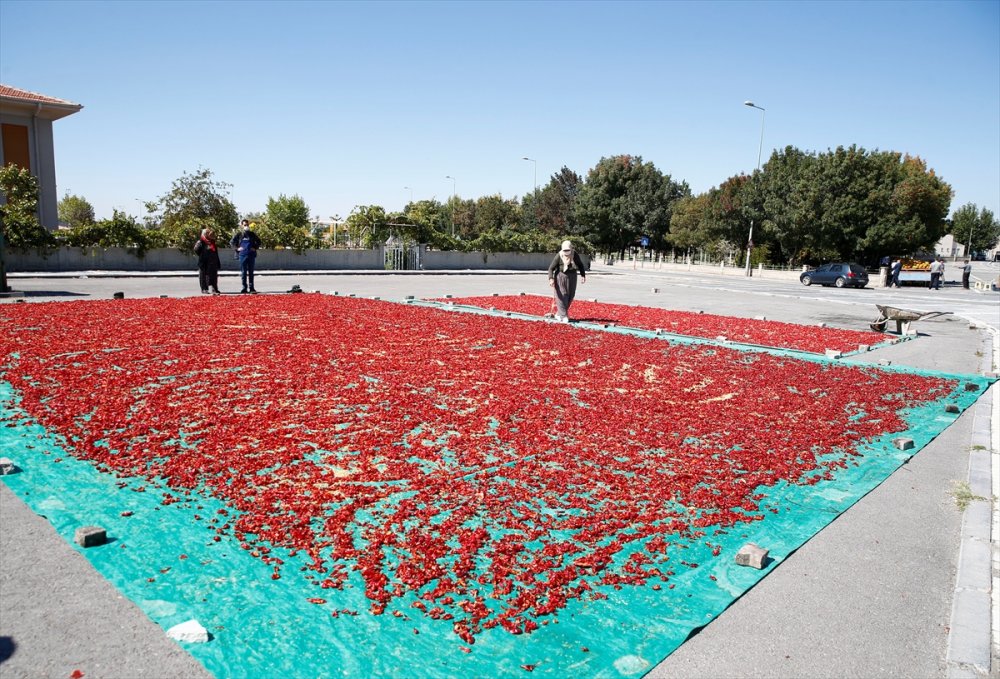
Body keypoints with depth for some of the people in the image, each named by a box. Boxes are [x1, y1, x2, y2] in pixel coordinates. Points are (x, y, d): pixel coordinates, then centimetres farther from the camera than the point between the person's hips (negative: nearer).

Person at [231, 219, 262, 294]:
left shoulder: (252, 234, 7)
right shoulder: (239, 235, 4)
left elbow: (258, 241, 17)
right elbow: (233, 242, 10)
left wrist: (255, 248, 4)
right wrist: (237, 248, -1)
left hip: (251, 255, 1)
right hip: (242, 255, -1)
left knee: (251, 272, 5)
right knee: (243, 272, 2)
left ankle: (251, 288, 7)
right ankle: (244, 288, 6)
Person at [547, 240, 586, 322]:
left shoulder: (575, 255, -6)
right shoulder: (558, 256, -16)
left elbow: (580, 265, 9)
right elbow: (551, 268, -13)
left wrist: (583, 275, -1)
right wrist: (551, 279, -27)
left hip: (572, 277, 4)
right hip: (561, 277, -4)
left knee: (570, 296, 7)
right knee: (562, 297, -8)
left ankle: (559, 314, 22)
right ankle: (564, 316, -1)